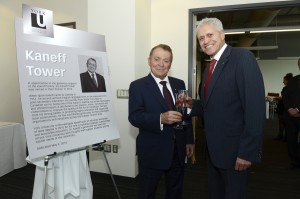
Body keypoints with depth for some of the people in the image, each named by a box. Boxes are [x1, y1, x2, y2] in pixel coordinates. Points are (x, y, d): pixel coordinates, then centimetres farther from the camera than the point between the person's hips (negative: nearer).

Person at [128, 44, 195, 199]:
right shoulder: (138, 86, -8)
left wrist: (189, 140, 8)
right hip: (152, 151, -4)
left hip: (178, 149, 5)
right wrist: (161, 118, -32)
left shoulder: (179, 84, 6)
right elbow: (134, 117, -17)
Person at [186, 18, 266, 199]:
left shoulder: (243, 57, -15)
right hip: (214, 149, 8)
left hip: (235, 150, -8)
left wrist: (247, 151, -23)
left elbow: (255, 107, -22)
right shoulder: (209, 68, 11)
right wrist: (193, 105, -3)